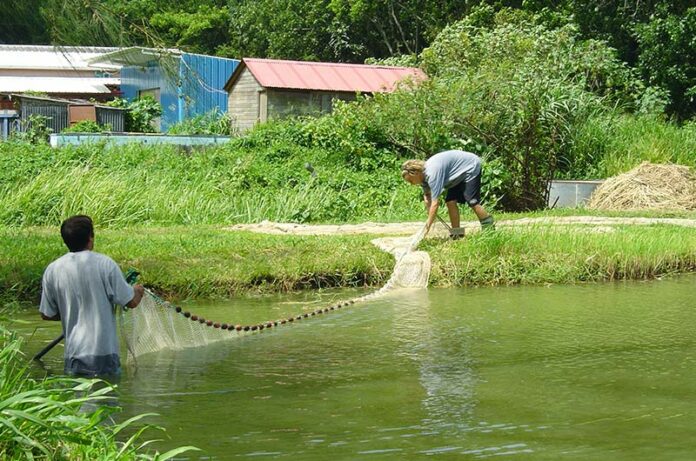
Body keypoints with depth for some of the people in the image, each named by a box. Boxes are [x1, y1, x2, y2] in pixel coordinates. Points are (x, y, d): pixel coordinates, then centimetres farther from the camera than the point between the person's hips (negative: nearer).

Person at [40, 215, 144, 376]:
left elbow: (47, 314, 10)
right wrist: (138, 291, 21)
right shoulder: (105, 264, -8)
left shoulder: (52, 271, 1)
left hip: (74, 355, 3)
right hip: (105, 354, -2)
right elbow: (131, 302, -2)